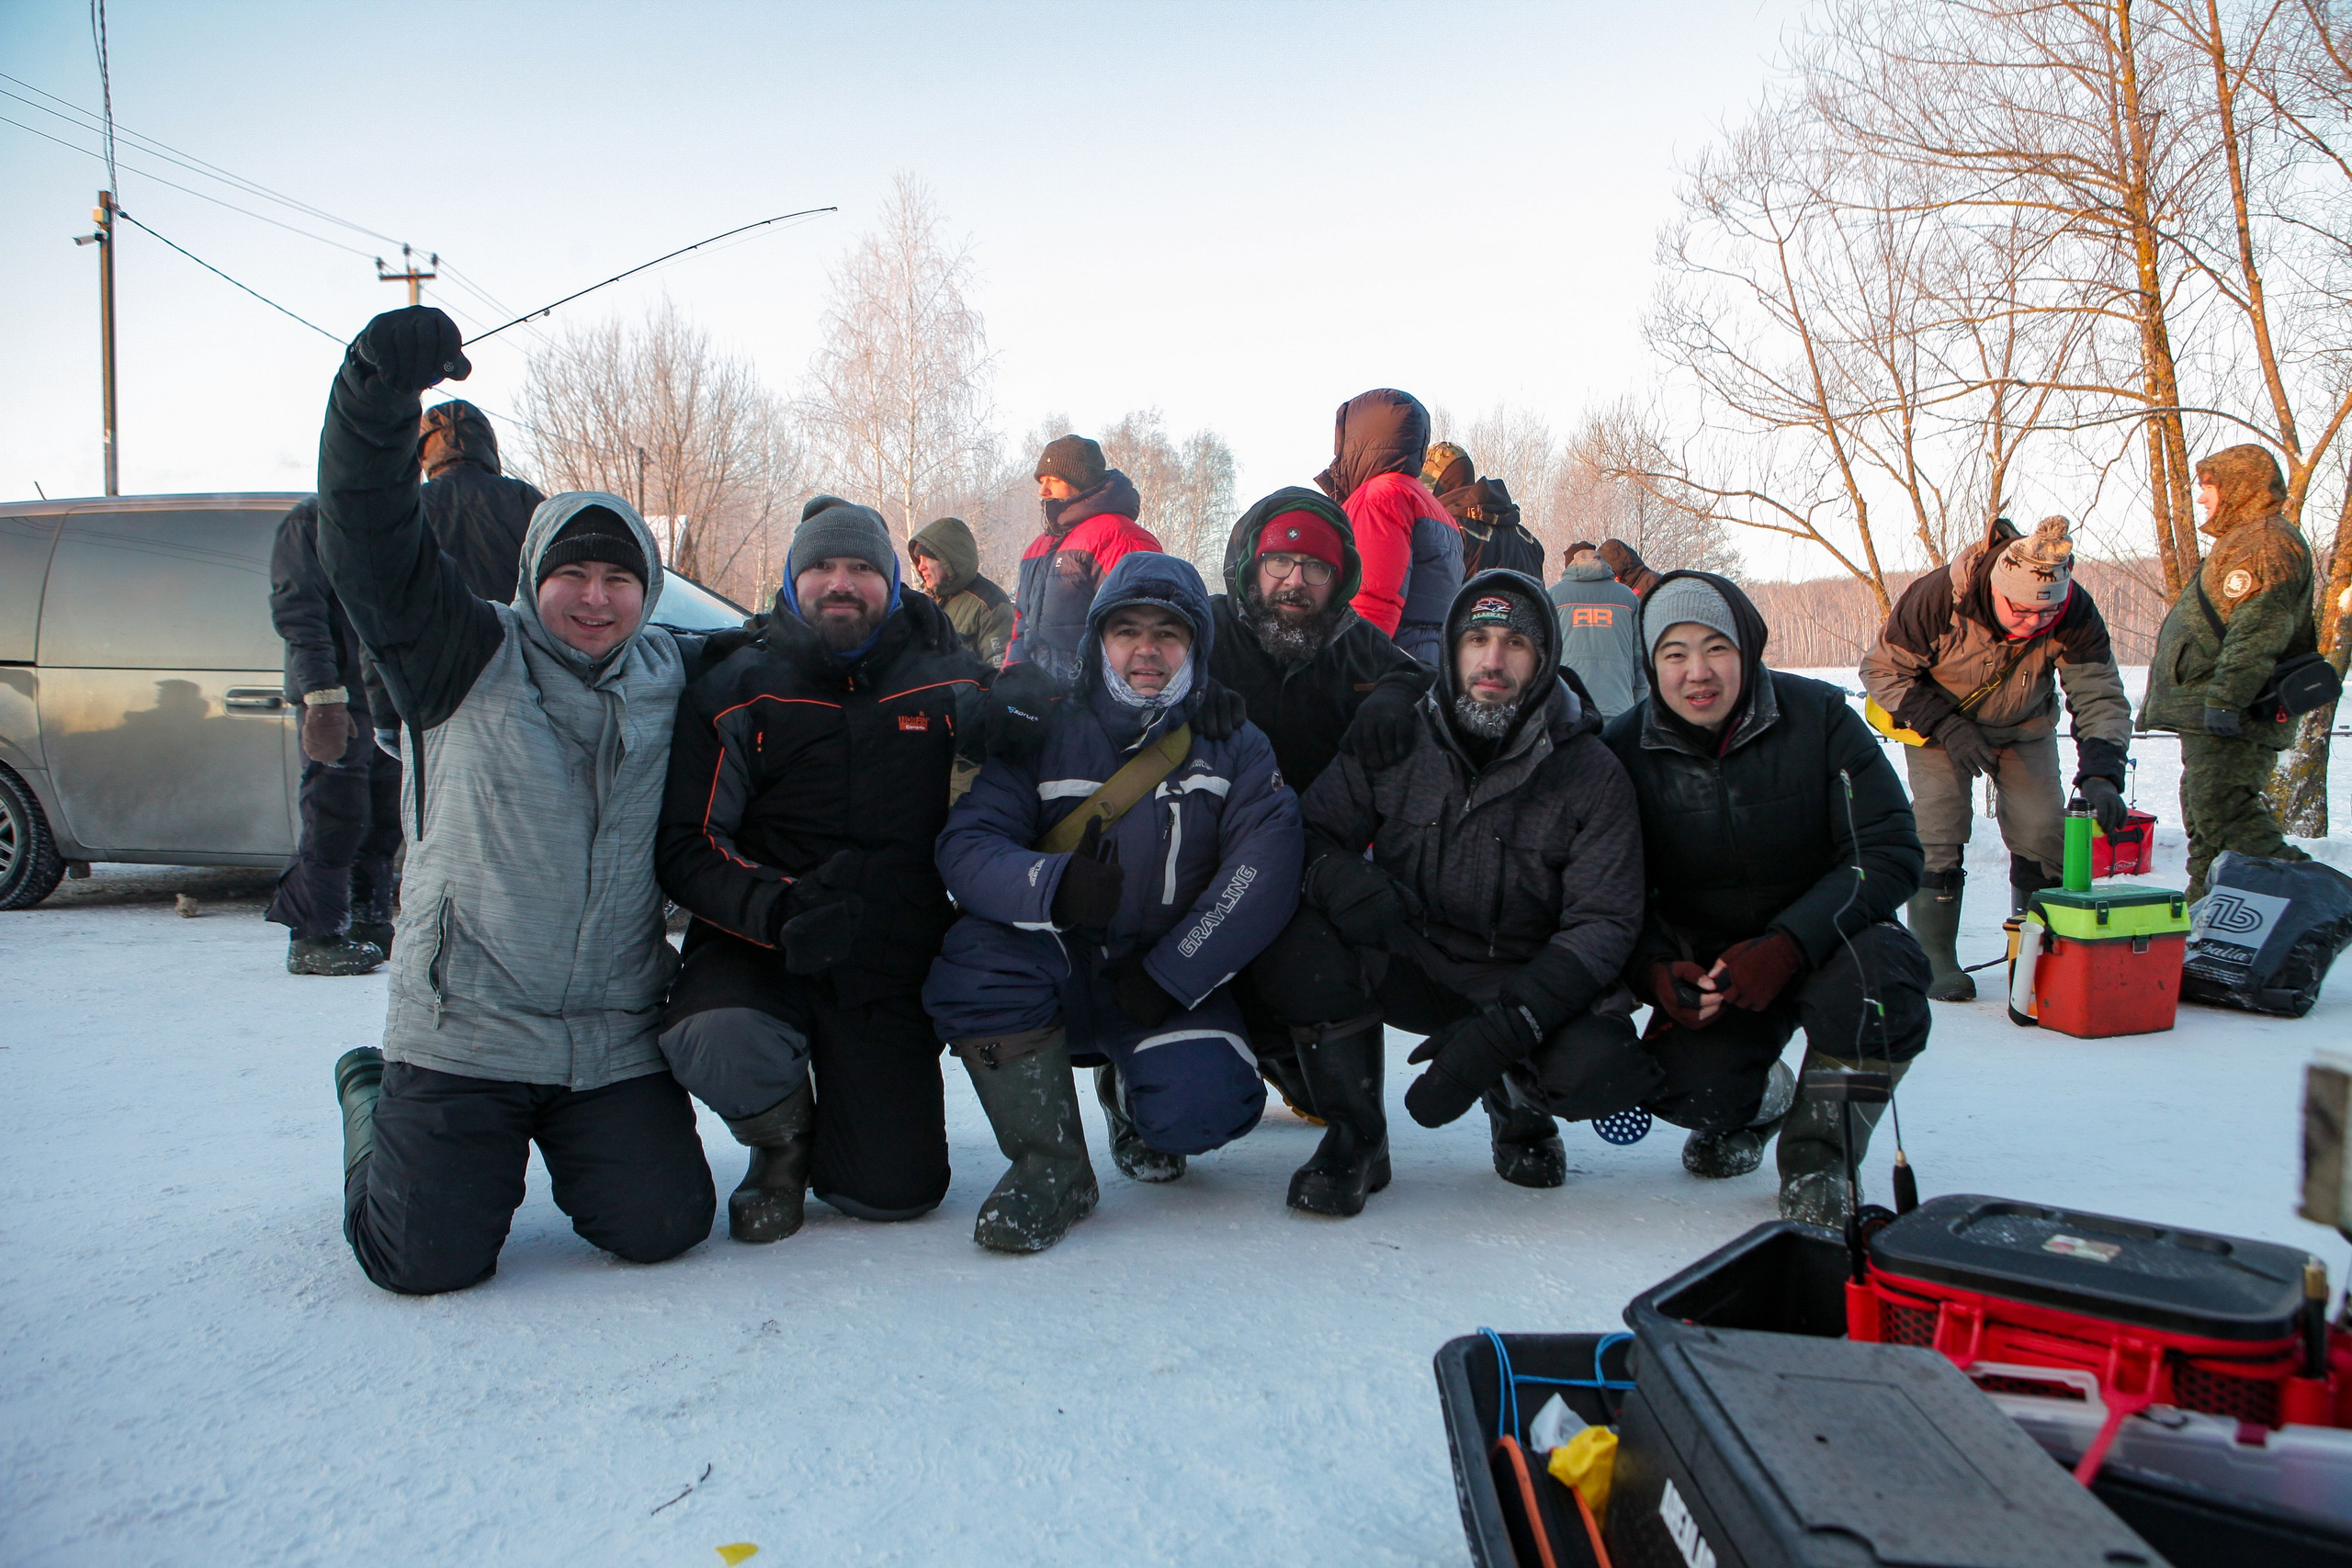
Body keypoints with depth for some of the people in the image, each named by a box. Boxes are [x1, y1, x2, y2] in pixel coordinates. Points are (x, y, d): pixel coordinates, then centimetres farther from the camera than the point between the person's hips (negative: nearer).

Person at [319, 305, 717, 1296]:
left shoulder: (672, 678, 7)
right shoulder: (469, 658, -3)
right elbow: (368, 544, -17)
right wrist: (380, 386, -30)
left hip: (617, 1037, 3)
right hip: (462, 1029, -3)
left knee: (662, 1228, -4)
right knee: (430, 1260, -3)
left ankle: (567, 1151, 30)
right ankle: (374, 1102, 30)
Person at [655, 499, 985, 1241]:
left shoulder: (948, 684, 5)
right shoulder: (734, 691, 1)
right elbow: (685, 846, -7)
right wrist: (776, 908, -24)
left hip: (892, 965, 1)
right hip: (758, 949, -1)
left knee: (897, 1193, -5)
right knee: (716, 1041, -34)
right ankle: (783, 1139, 4)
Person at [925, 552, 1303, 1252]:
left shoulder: (1234, 746, 1)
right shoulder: (1044, 734, -3)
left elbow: (1266, 867, -12)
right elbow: (965, 846, -15)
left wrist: (1168, 977, -20)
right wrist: (1055, 887, -38)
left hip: (1174, 985, 0)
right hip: (1057, 977, 0)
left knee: (1202, 1106, -26)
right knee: (974, 953, -31)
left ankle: (1132, 1095, 14)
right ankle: (1051, 1166, -14)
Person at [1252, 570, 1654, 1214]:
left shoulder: (1590, 774, -9)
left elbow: (1603, 921, -14)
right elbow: (1310, 830, -4)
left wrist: (1503, 1028, -29)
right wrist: (1340, 877, -32)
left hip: (1527, 983, 0)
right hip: (1408, 965, 1)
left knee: (1600, 1070, -31)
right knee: (1293, 932, -29)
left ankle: (1516, 1101, 9)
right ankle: (1355, 1137, -9)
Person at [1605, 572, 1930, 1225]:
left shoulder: (1818, 715, -14)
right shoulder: (1625, 749, -8)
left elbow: (1890, 854, -16)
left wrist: (1787, 945, -30)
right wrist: (1656, 971, -24)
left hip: (1823, 942, -1)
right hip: (1706, 964, 1)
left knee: (1877, 972, -35)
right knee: (1685, 1092, -23)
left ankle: (1817, 1156, -7)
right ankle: (1758, 1099, 19)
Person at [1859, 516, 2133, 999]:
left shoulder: (2075, 615, -26)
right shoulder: (1936, 597, -34)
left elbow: (2101, 697, -23)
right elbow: (1882, 669, -21)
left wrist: (2100, 774, -39)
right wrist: (1945, 726, -30)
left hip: (2025, 727, 3)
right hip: (1937, 720, -3)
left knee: (2043, 833, -6)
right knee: (1938, 831, -16)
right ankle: (1933, 959, -7)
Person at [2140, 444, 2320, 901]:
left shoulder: (2267, 542, -11)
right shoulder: (2245, 541, 24)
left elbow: (2257, 630, -23)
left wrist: (2225, 700, -29)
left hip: (2231, 722, -11)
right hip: (2211, 716, 11)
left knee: (2224, 812, -20)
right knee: (2206, 816, 15)